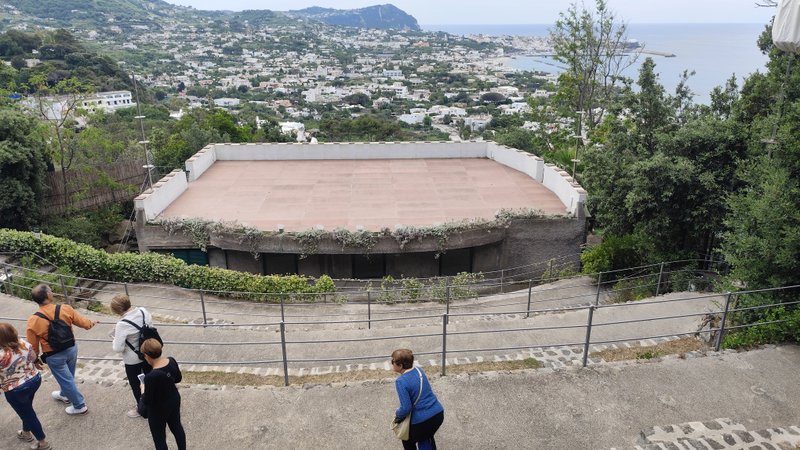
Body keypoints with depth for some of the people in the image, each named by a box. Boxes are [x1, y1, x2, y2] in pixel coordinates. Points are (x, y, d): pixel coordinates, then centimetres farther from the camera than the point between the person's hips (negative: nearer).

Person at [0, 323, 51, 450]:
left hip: (16, 391, -6)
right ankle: (26, 432, 51)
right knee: (27, 410, 29)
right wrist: (37, 364, 29)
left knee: (27, 414, 13)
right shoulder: (25, 345, -12)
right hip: (35, 380, 6)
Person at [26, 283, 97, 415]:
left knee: (66, 380, 14)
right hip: (71, 349, 3)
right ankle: (64, 395, 53)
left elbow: (33, 345, -10)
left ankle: (80, 406, 27)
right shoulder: (65, 309, -19)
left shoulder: (33, 321, -22)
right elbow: (82, 322, -6)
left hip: (54, 356, -3)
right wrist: (91, 323, 17)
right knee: (68, 376, 27)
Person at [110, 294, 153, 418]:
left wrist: (115, 339, -6)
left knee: (135, 384, 18)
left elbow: (118, 348, -25)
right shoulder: (143, 311, -14)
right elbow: (150, 323, 6)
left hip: (133, 360, -6)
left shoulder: (122, 325, -31)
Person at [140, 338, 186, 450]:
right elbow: (178, 378, 4)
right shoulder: (172, 361, -15)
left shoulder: (151, 377, -35)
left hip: (158, 410, -7)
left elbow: (147, 402, -22)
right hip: (174, 401, 7)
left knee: (159, 438, 15)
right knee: (177, 427, 27)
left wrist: (143, 391, -5)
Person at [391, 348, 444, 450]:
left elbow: (406, 408, -21)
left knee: (408, 440, 24)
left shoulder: (401, 382, -20)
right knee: (426, 437, 36)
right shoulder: (419, 370, 3)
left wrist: (398, 414, 1)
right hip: (439, 413, 7)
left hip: (423, 421, -6)